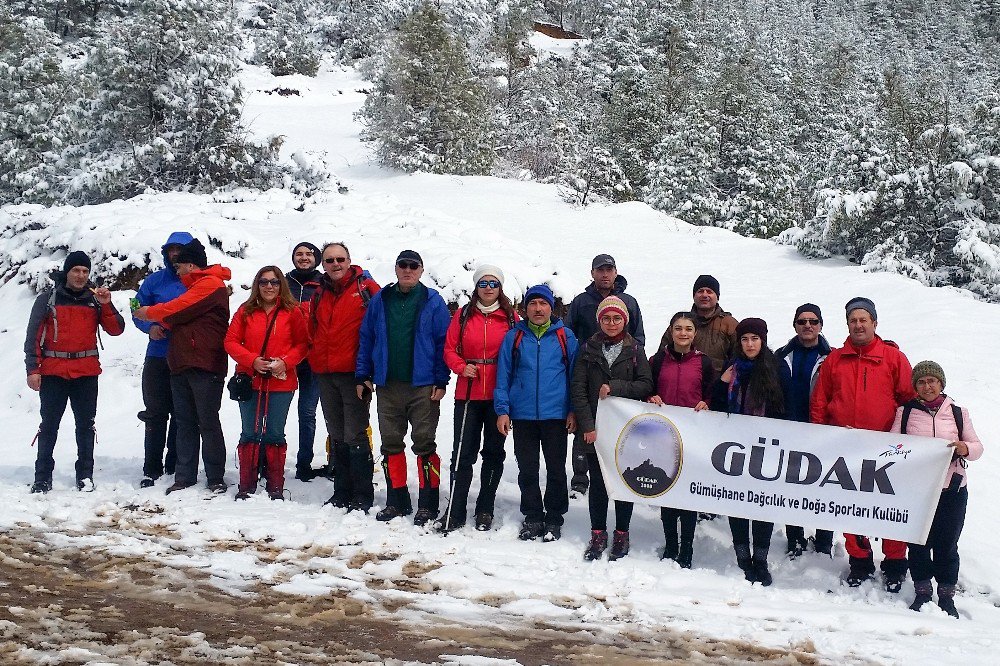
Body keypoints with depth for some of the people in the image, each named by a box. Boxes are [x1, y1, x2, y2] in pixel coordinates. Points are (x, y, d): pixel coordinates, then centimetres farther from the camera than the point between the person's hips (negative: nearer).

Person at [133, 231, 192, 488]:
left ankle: (176, 467, 16)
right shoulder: (155, 280, 7)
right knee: (156, 414, 3)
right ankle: (152, 469, 9)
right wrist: (150, 327, -10)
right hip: (158, 358, 1)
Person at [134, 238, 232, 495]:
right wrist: (159, 324, 2)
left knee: (208, 422, -5)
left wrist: (150, 312, 2)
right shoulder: (195, 286, 25)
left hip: (204, 366, -9)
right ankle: (184, 476, 11)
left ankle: (216, 478, 0)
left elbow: (179, 309, -12)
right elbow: (181, 317, 20)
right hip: (181, 365, 9)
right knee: (184, 422, 8)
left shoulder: (210, 284, -7)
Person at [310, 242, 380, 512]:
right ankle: (342, 492, 20)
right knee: (336, 436, 12)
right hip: (325, 375, 6)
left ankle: (363, 496, 1)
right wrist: (316, 358, 11)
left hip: (354, 373, -6)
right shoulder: (319, 294, 14)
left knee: (355, 436, -6)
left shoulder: (366, 288, -2)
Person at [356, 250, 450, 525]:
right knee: (391, 443, 8)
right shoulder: (380, 300, 9)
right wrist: (362, 376, 5)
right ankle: (397, 501, 19)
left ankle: (428, 504, 7)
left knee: (424, 443, -1)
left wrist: (441, 381, -8)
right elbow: (366, 339, 11)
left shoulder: (433, 301, 0)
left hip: (423, 386, -3)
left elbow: (443, 343, -2)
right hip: (388, 386, 4)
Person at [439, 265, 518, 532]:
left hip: (499, 396, 0)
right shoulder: (463, 315, 5)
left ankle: (485, 510, 20)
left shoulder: (510, 317, 3)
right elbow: (450, 349, 6)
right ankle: (455, 511, 6)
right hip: (468, 394, 0)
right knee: (463, 452, -2)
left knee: (493, 452, 9)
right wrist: (462, 368, -12)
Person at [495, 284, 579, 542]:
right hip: (522, 415, 1)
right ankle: (532, 517, 21)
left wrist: (573, 410, -1)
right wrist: (502, 410, -1)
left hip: (556, 414, -1)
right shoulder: (513, 337, 6)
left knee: (556, 470, 5)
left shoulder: (565, 336, 4)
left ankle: (554, 519, 18)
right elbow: (503, 376, 6)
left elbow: (574, 374, 5)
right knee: (527, 470, 9)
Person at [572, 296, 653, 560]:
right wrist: (587, 425, -9)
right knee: (597, 482, 4)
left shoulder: (634, 350, 5)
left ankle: (622, 534, 17)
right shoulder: (589, 349, 5)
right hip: (595, 428, 0)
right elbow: (578, 389, 0)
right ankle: (598, 534, 15)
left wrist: (615, 388, -15)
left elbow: (646, 385, -3)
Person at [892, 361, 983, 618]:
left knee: (947, 544, 5)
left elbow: (977, 447, 7)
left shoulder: (957, 412, 8)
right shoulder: (905, 412, 6)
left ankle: (947, 595, 18)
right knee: (918, 542, 5)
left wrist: (965, 449, -14)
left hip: (952, 490, 0)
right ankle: (922, 592, 19)